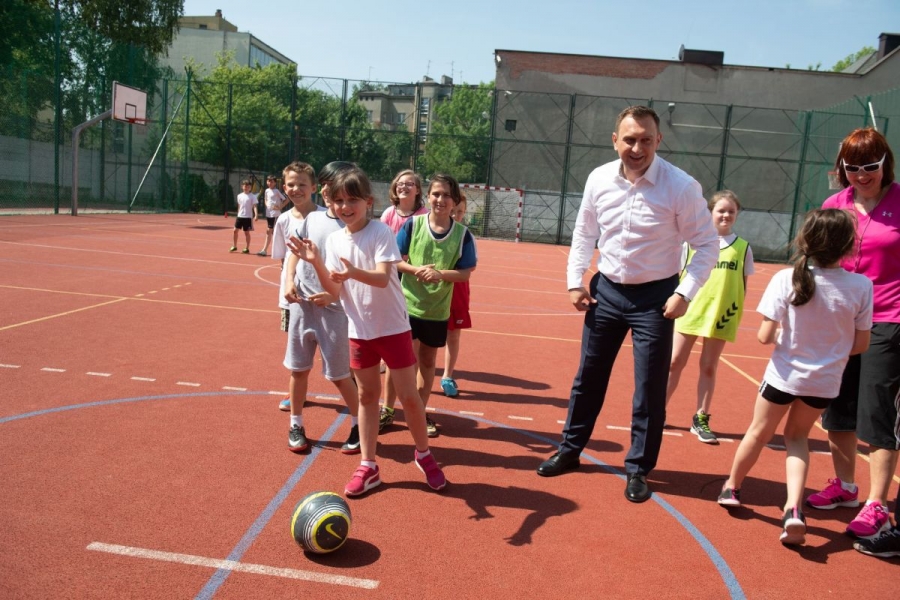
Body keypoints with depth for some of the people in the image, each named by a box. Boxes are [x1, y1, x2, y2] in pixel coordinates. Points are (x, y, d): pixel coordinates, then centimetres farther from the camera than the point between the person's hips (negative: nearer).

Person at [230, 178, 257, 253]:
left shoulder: (252, 196, -6)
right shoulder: (239, 196, 9)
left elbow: (254, 206, -12)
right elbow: (239, 206, 18)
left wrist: (256, 215, -24)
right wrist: (238, 214, 18)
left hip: (248, 217, -5)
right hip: (240, 216, 5)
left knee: (246, 232, 1)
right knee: (235, 230, 3)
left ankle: (247, 248, 10)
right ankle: (234, 246, 16)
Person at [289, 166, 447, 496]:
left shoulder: (380, 232, -13)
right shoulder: (334, 240, 0)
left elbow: (383, 277, -26)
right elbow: (335, 291, -3)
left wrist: (353, 272, -44)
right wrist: (317, 264, -18)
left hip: (392, 327, -4)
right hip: (359, 330, 4)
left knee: (408, 396, 4)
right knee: (367, 396, 13)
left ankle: (423, 453, 27)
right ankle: (367, 466, 24)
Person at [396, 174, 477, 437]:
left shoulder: (462, 233, -5)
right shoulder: (413, 225, -7)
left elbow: (466, 273, -7)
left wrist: (440, 273, -24)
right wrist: (415, 270, -23)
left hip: (438, 310, 2)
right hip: (407, 305, -2)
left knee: (428, 361, 14)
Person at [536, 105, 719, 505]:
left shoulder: (681, 186, -15)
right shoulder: (599, 179, -4)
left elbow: (707, 244, -8)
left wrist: (684, 293, -17)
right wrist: (575, 281, 4)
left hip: (656, 296, -3)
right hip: (606, 290, 4)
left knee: (650, 388, 3)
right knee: (588, 376, 14)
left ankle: (638, 469, 22)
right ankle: (570, 450, 32)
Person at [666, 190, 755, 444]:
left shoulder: (743, 248, 3)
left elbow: (743, 285, 7)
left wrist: (736, 314, 0)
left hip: (721, 317, 1)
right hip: (689, 312, -1)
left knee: (709, 367, 8)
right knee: (675, 362, 4)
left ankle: (701, 420, 19)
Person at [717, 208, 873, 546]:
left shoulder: (786, 279, -20)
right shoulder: (861, 287, -14)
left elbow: (765, 336, -18)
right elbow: (860, 344, -5)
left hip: (784, 375, -1)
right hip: (825, 382, 2)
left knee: (759, 432, 20)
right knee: (797, 436, 22)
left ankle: (731, 488, 41)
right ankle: (794, 509, 6)